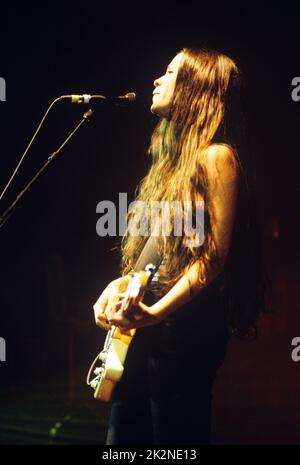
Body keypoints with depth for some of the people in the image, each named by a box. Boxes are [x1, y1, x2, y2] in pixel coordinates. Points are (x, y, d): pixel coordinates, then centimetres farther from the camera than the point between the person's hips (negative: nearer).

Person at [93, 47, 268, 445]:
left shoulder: (216, 157, -8)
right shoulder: (174, 158, 19)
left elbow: (214, 256, -14)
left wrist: (157, 311, -23)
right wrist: (120, 284, 8)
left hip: (185, 321, -9)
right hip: (146, 326, 9)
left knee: (175, 439, -2)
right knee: (124, 434, 11)